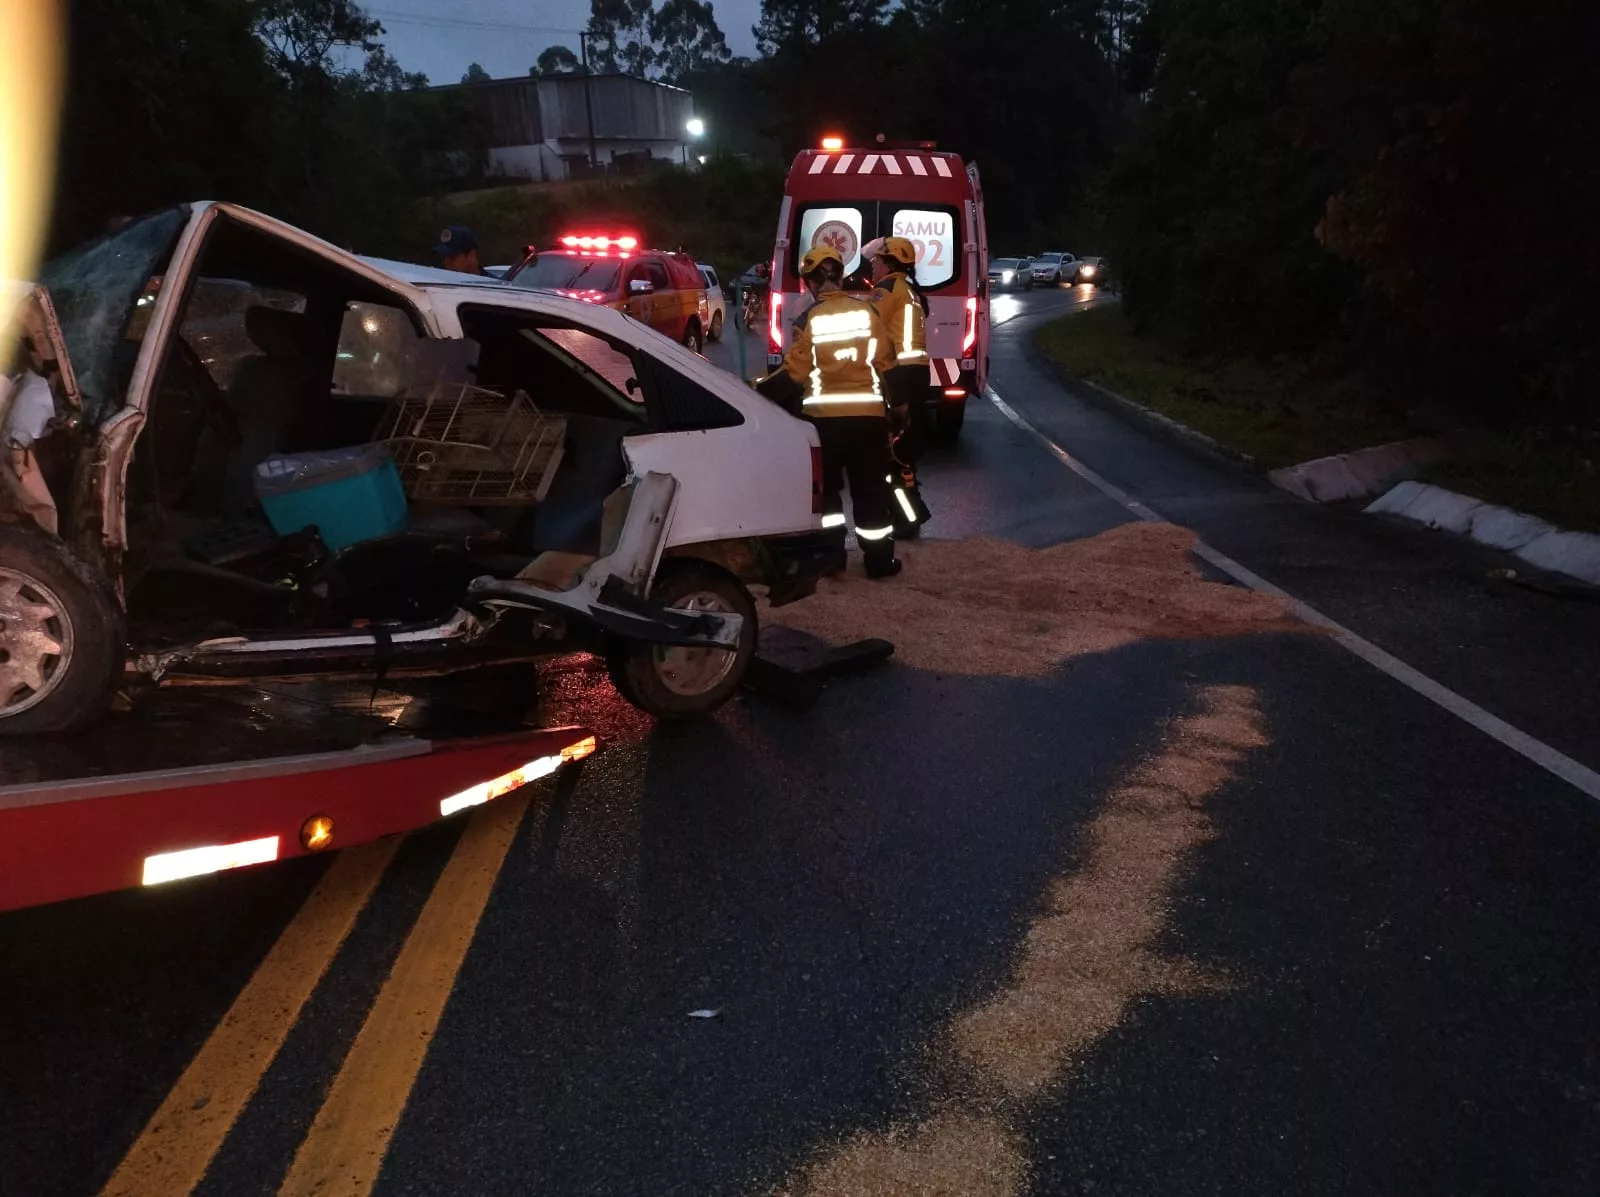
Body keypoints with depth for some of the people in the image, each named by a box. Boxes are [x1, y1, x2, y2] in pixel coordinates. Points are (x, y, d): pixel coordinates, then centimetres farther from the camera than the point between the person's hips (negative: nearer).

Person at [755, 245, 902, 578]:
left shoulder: (810, 319, -6)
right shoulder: (867, 311, 2)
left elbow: (795, 372, -6)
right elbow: (886, 363, 7)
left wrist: (761, 389, 7)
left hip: (824, 416, -2)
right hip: (869, 413, 2)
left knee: (826, 488, 15)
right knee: (871, 491, 8)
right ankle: (880, 560, 11)